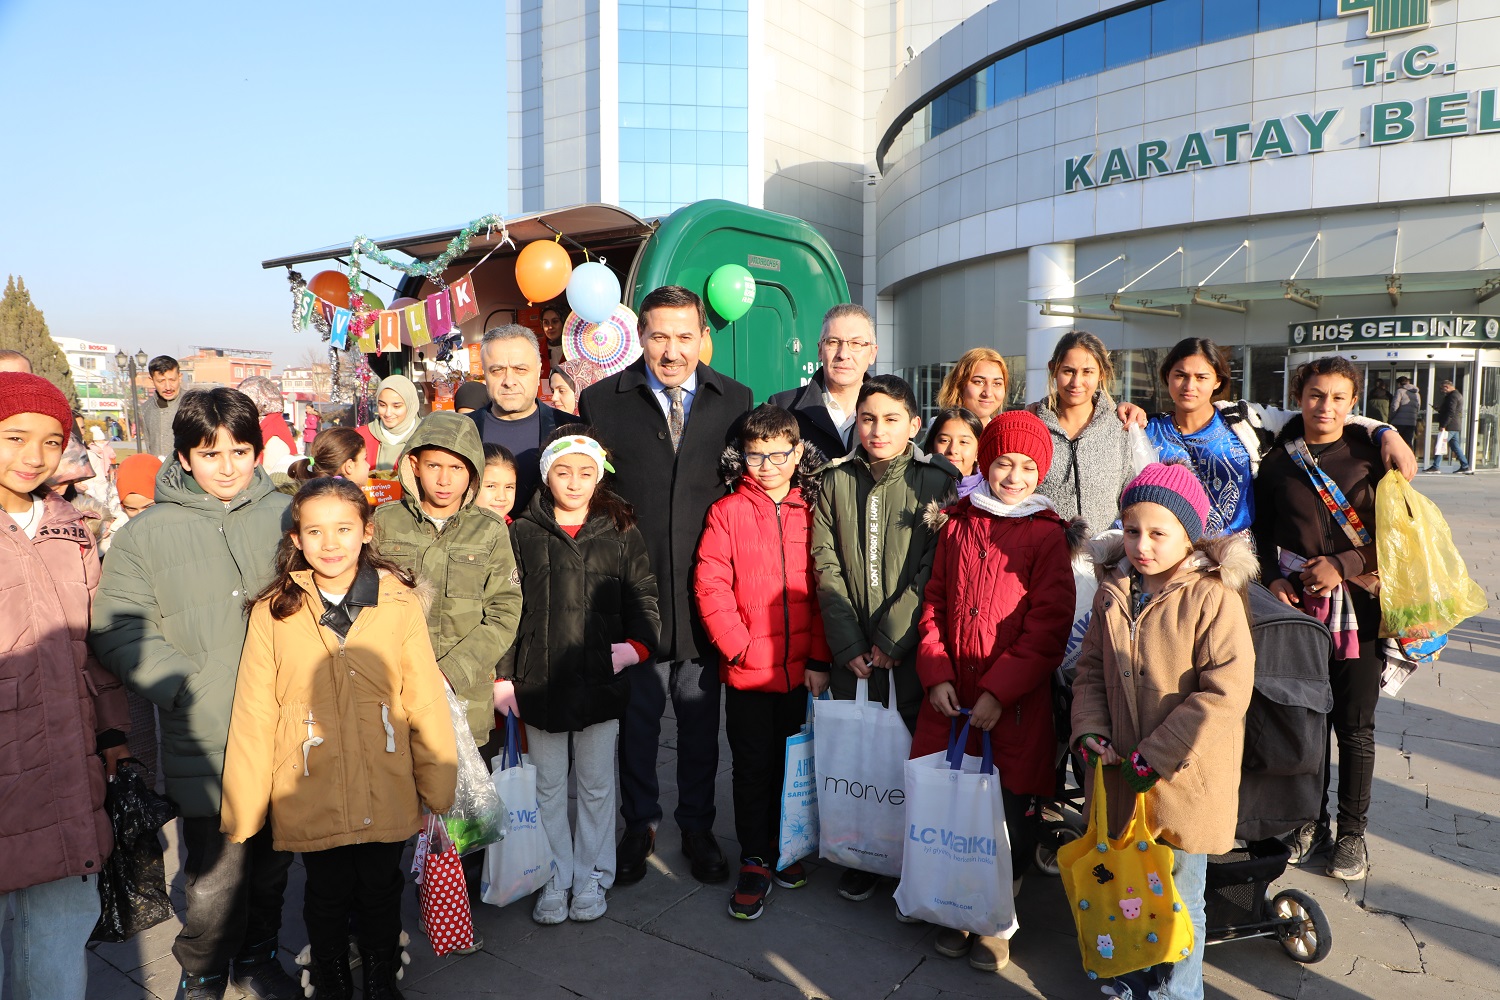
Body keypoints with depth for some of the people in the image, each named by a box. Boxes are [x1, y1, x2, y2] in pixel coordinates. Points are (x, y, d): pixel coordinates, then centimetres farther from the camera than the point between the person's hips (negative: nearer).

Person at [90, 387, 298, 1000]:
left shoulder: (288, 517, 2)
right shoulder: (148, 534, -3)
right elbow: (117, 629, -4)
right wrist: (188, 689, -15)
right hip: (205, 744, -2)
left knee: (272, 863, 18)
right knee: (214, 877, 4)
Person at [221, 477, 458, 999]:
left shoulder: (399, 603, -7)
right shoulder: (272, 613, -6)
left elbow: (426, 701, -4)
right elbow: (253, 717, -3)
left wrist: (439, 788, -2)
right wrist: (242, 808, -2)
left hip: (387, 795, 0)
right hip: (312, 797, 0)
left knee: (382, 892, 17)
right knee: (328, 897, 16)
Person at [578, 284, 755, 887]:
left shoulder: (735, 401, 3)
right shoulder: (600, 401, -1)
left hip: (706, 590, 1)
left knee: (701, 718, 14)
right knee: (637, 714, 13)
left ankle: (697, 827, 33)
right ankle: (639, 825, 34)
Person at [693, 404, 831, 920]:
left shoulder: (811, 512, 2)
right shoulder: (726, 512, -3)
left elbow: (822, 588, 1)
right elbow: (711, 587, -7)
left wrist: (820, 659, -4)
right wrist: (739, 647, -12)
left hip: (801, 669, 2)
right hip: (747, 670, -2)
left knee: (792, 762, 15)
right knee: (753, 766, 7)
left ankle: (784, 848, 33)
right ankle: (755, 862, 20)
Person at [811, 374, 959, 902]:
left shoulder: (937, 482, -1)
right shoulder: (837, 482, 7)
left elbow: (935, 571, -7)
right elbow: (827, 566, 3)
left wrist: (892, 639, -12)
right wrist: (849, 644, -5)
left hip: (912, 649, -2)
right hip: (853, 652, 2)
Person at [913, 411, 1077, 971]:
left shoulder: (1046, 536, -4)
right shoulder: (957, 525, 7)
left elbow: (1048, 628, -8)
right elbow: (934, 604, 9)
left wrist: (997, 692, -14)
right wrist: (936, 675, -3)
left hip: (1014, 705, -3)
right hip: (951, 699, 3)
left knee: (1008, 816, 7)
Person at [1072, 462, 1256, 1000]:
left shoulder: (1215, 598, -16)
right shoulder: (1113, 593, 2)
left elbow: (1224, 693, -20)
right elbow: (1091, 670, 8)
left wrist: (1157, 756, -19)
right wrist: (1090, 731, -7)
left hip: (1186, 777, -5)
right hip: (1121, 773, 5)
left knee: (1180, 899, 12)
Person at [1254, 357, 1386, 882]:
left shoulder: (1371, 458, 0)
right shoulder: (1277, 462, 7)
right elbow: (1262, 533, 12)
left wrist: (1341, 566, -13)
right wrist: (1273, 578, -4)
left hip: (1357, 607, -2)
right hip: (1295, 605, 2)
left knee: (1354, 724, 5)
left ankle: (1352, 831, 20)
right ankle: (1310, 821, 25)